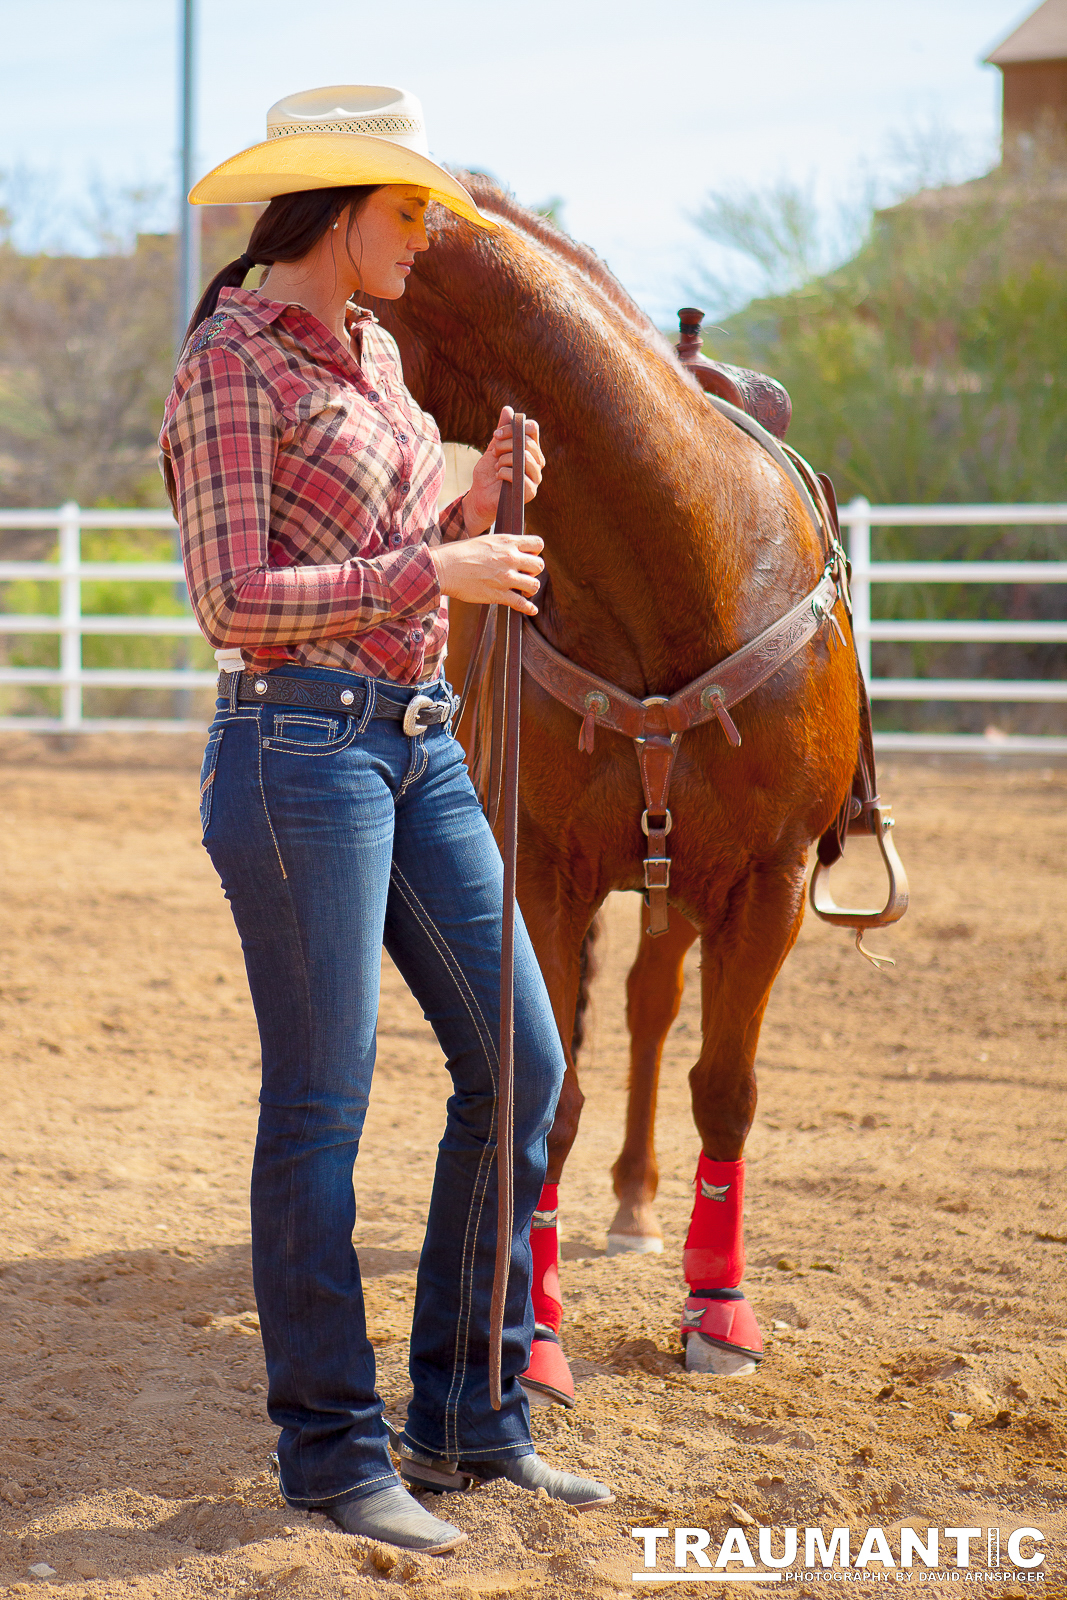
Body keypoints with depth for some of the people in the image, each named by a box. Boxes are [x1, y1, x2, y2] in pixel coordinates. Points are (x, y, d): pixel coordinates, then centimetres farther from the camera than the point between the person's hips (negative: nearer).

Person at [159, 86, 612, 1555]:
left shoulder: (375, 356, 16)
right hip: (299, 745, -9)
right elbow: (236, 602, -17)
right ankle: (332, 1449, 10)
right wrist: (438, 571, -16)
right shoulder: (233, 362, -10)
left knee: (519, 1061, 7)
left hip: (418, 740, 9)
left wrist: (486, 502, 5)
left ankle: (469, 1419, 18)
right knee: (321, 1102, -2)